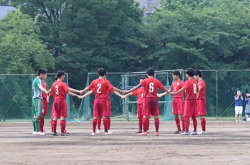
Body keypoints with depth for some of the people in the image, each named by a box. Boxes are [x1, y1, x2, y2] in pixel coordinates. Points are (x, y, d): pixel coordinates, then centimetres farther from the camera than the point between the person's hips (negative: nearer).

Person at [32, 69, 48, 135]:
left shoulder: (35, 80, 20)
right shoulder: (38, 80, -10)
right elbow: (40, 87, -32)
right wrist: (45, 91, -52)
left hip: (34, 98, 10)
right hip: (38, 99, -10)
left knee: (35, 115, 11)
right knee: (38, 115, -12)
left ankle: (35, 130, 15)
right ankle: (37, 131, -16)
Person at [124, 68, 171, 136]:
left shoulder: (145, 81, -4)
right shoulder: (157, 81, 2)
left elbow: (137, 87, -8)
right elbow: (163, 89, 8)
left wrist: (128, 92, -5)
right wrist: (170, 93, 23)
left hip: (147, 99, -2)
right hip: (154, 99, 2)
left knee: (145, 116, 1)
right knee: (156, 116, 6)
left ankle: (144, 131, -1)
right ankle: (157, 132, 6)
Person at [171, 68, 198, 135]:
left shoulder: (188, 82, -12)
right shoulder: (195, 82, 12)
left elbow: (183, 89, -26)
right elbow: (197, 90, 20)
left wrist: (175, 93, -34)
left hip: (189, 100, -8)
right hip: (194, 100, 8)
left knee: (187, 116, -8)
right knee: (194, 117, 12)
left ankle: (186, 131, -13)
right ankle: (195, 131, 14)